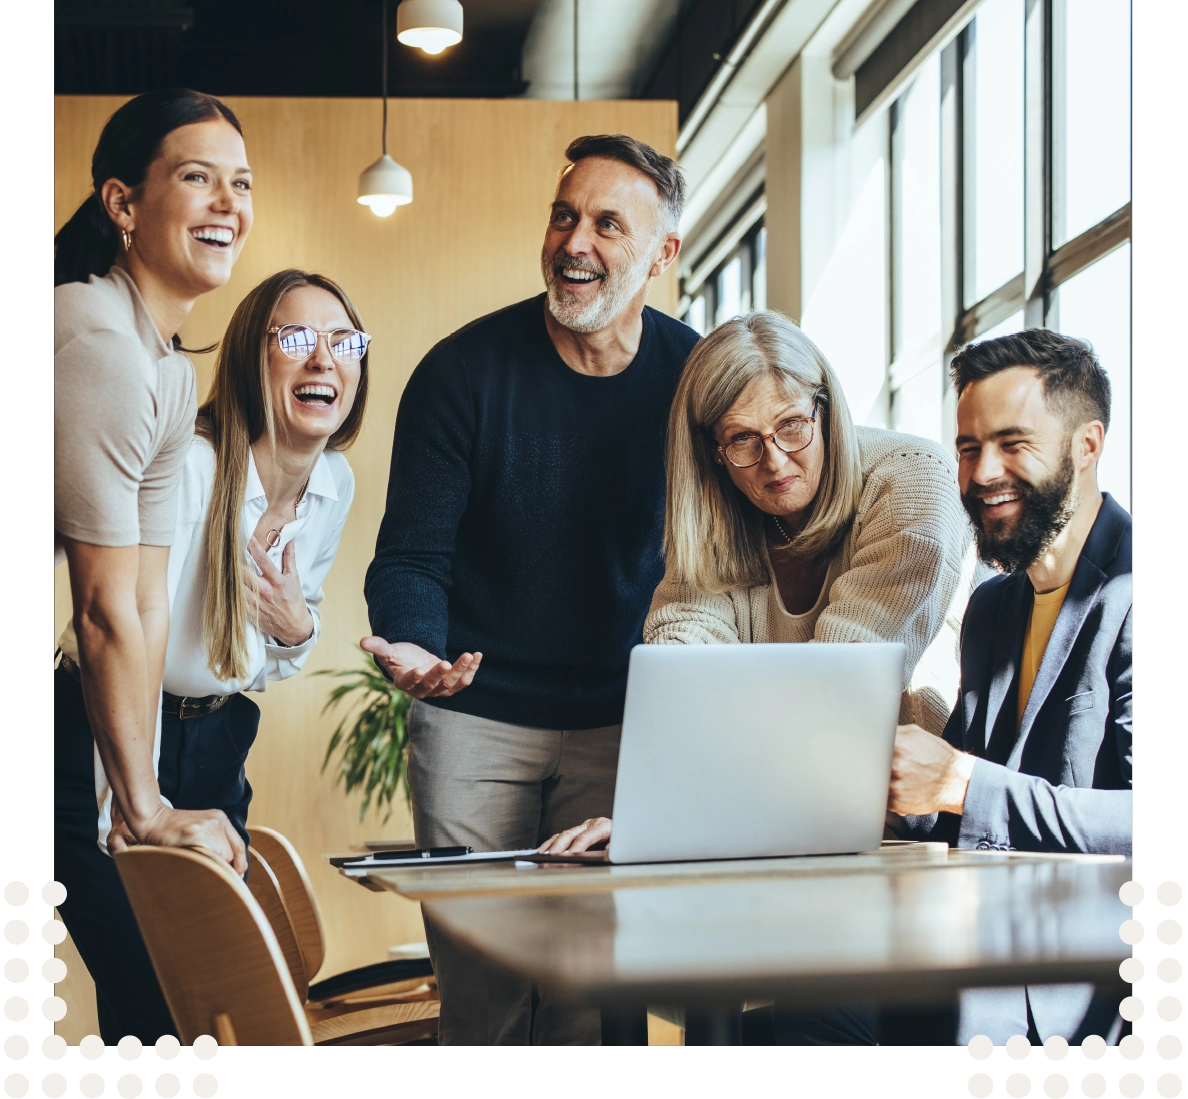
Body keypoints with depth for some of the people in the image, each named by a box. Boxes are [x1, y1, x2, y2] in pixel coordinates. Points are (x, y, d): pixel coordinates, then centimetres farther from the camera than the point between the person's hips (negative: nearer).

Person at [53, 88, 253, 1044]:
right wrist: (147, 809, -11)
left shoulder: (174, 369, 10)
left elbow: (149, 603, 8)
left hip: (52, 688, 9)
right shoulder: (97, 343, -20)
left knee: (147, 956, 10)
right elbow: (107, 613, -18)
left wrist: (131, 785, 5)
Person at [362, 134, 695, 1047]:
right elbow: (413, 552, -5)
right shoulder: (464, 370, -7)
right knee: (478, 985, 1)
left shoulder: (693, 379, -2)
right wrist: (412, 647, -26)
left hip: (622, 724, 1)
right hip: (476, 714, -1)